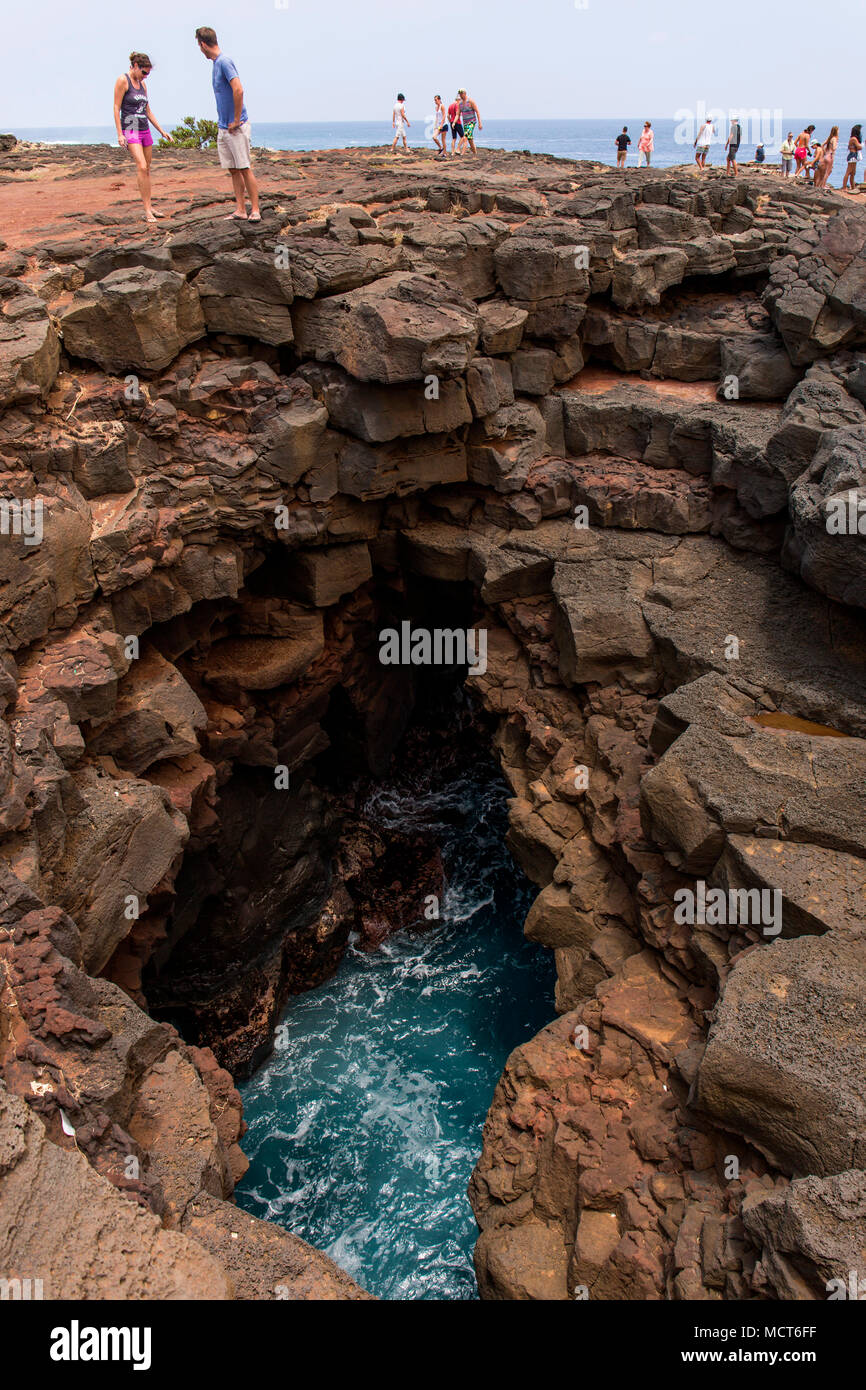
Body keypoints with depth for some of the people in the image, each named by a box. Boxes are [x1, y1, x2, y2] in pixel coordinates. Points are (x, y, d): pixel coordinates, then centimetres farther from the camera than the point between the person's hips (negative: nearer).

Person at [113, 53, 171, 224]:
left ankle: (149, 207, 14)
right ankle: (147, 210, -24)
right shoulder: (122, 81, -7)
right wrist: (119, 134, -17)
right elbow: (116, 108, -9)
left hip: (145, 130, 8)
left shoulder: (142, 84, 15)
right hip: (130, 130, -8)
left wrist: (162, 132, 17)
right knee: (142, 167, -21)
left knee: (147, 170, 7)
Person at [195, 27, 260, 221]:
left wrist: (236, 121, -18)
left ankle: (255, 210, -4)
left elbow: (238, 90, -24)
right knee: (233, 170, 7)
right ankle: (240, 210, 9)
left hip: (237, 127, -9)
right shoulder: (216, 63, 15)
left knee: (244, 169, -7)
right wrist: (224, 122, 15)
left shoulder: (224, 61, -13)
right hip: (223, 128, 9)